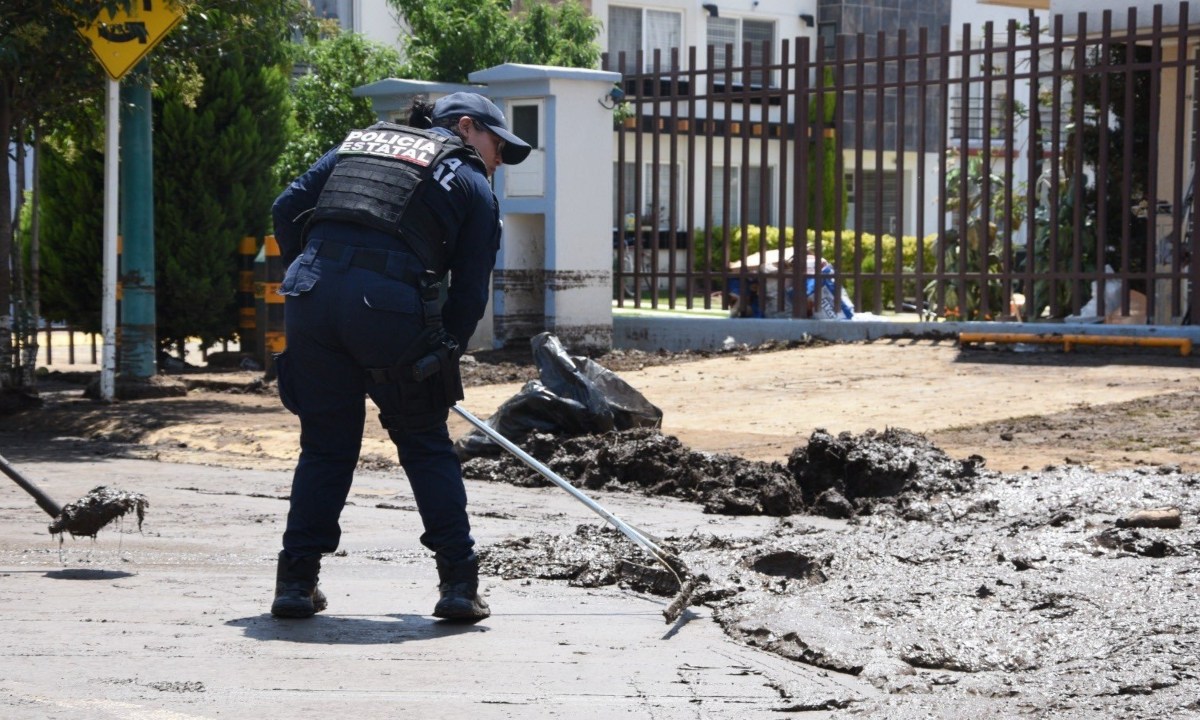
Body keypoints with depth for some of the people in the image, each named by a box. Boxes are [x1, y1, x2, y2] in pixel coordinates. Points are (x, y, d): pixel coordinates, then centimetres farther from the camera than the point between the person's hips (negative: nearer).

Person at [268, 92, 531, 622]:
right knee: (426, 446, 11)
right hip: (390, 307, -3)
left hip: (311, 295, 3)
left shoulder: (359, 142, 28)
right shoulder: (471, 186, 17)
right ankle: (458, 584, 9)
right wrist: (442, 360, 19)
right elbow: (470, 291, 11)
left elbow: (287, 209, 19)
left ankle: (296, 582, 14)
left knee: (325, 444, 15)